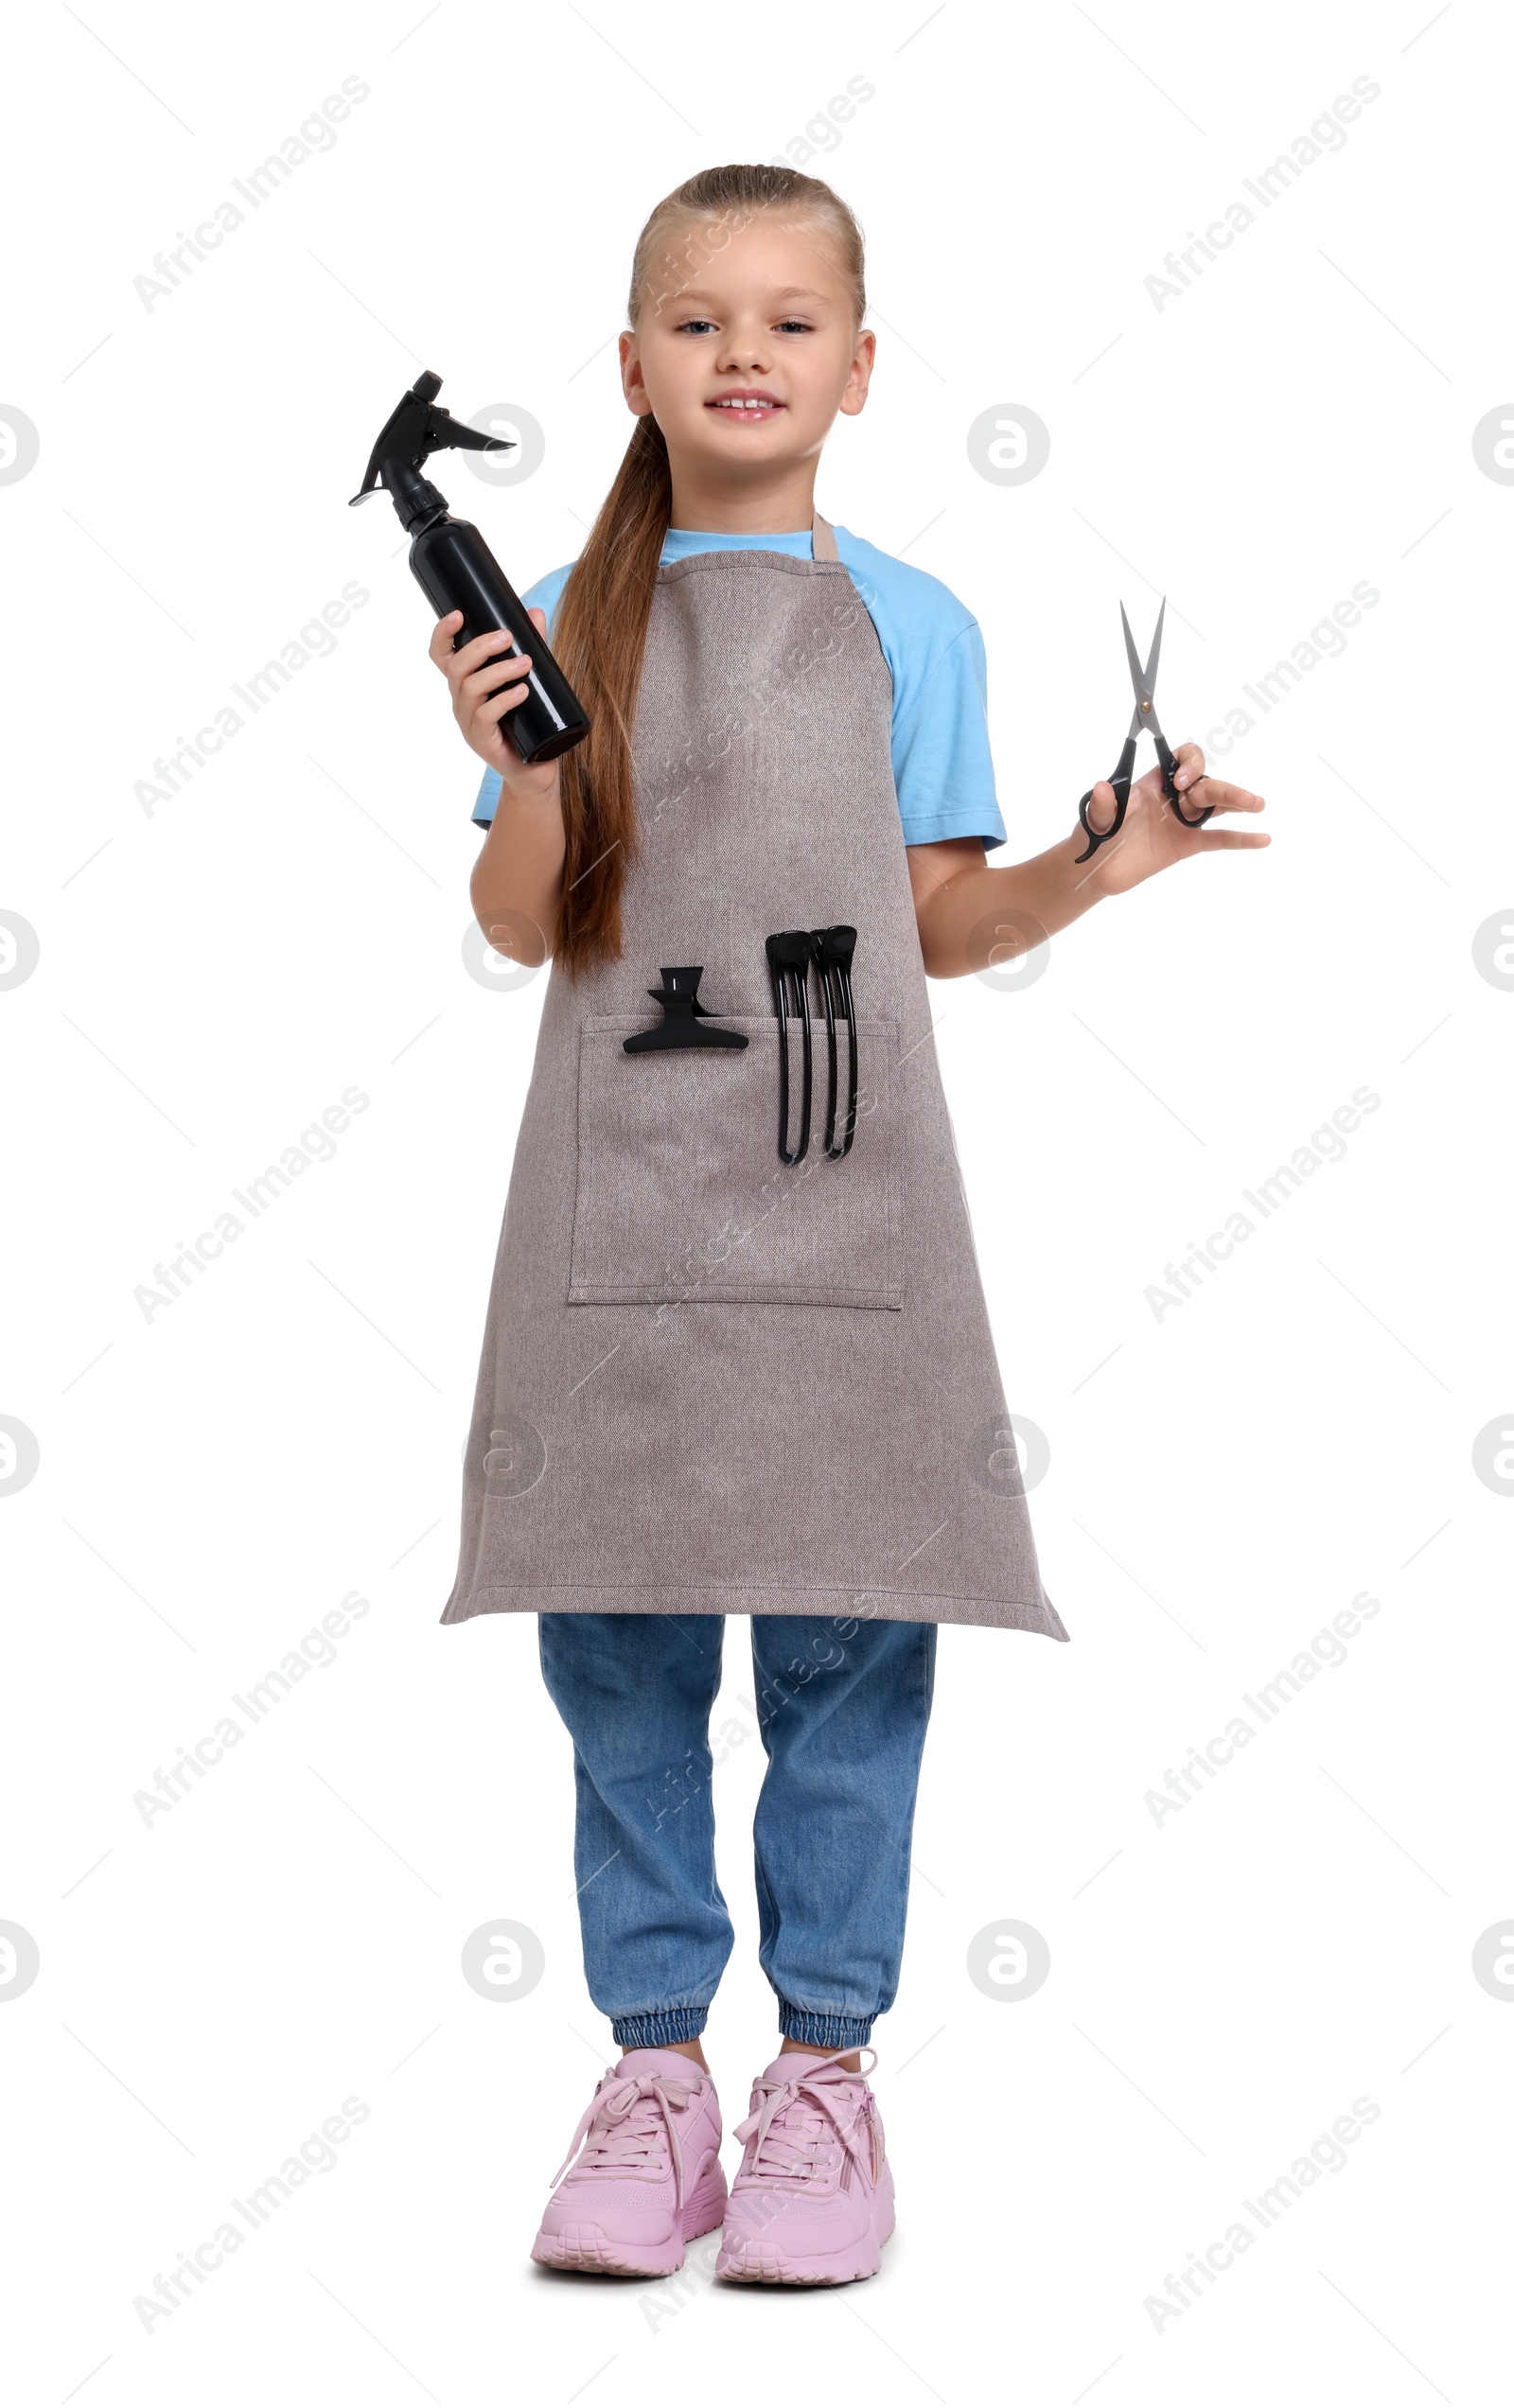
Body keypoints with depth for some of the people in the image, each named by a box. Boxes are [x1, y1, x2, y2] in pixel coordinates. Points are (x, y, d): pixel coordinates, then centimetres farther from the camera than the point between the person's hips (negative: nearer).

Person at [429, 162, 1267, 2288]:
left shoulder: (912, 628, 7)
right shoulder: (561, 620, 7)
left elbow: (940, 926, 9)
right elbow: (525, 931, 5)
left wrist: (1089, 870, -8)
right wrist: (520, 773, -12)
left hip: (846, 1197, 0)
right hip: (621, 1196, 1)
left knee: (850, 1633, 1)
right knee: (618, 1642, 3)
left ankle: (826, 2056, 13)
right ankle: (654, 2054, 15)